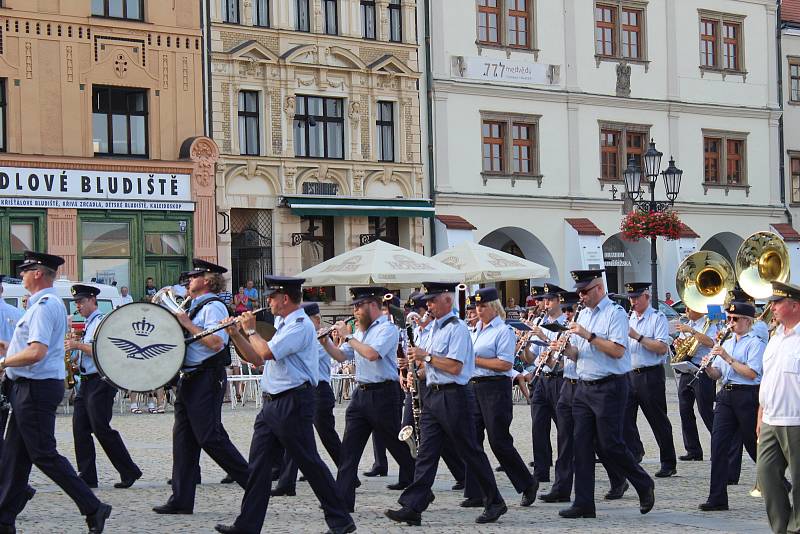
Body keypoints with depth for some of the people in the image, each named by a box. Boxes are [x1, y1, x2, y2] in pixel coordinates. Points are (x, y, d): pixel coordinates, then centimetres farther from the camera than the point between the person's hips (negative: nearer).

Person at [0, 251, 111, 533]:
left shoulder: (44, 306, -17)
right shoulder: (52, 304, 16)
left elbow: (36, 352, -27)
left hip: (36, 389, -10)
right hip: (31, 388, 10)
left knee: (44, 455, -6)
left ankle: (93, 509, -4)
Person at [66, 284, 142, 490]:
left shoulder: (101, 322, -10)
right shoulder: (88, 324, 18)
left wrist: (79, 345, -18)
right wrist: (75, 346, 9)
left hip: (101, 382, -10)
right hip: (87, 381, 10)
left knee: (101, 429, -10)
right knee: (80, 427, 5)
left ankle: (129, 472, -2)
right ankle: (87, 476, 8)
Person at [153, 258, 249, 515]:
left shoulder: (213, 307, -12)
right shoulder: (195, 307, 18)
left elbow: (216, 342, -24)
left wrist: (188, 324, -19)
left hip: (207, 379, -10)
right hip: (190, 379, 10)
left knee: (210, 437, -10)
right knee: (183, 437, 8)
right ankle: (181, 499, 11)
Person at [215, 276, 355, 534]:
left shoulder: (300, 325, -14)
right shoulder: (284, 325, 19)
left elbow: (266, 352, -23)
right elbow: (257, 358, 21)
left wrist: (251, 330, -7)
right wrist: (236, 334, 11)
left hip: (294, 404, -10)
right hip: (272, 403, 10)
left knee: (309, 464, -4)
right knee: (259, 465, 6)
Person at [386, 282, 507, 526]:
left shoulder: (457, 329, -12)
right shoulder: (435, 328, 17)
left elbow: (454, 367, -20)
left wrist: (426, 356, -15)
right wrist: (419, 359, 7)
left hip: (452, 396, -8)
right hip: (433, 395, 8)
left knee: (470, 452, 1)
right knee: (426, 453, 2)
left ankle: (494, 503, 14)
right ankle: (413, 508, -2)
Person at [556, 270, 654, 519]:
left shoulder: (615, 313, -8)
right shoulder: (583, 314, 17)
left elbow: (618, 350, -19)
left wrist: (588, 335, -21)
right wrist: (566, 348, -2)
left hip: (609, 388, -8)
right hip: (584, 387, 8)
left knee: (609, 445, -5)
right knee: (582, 445, 3)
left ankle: (644, 485, 17)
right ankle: (583, 503, 5)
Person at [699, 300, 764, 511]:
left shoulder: (755, 343, -5)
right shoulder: (726, 344, 17)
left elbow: (751, 373, -17)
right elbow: (716, 375, 16)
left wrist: (728, 358, -16)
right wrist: (708, 367, -5)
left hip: (747, 396, -6)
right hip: (726, 395, 6)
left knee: (754, 445, 4)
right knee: (718, 444, -4)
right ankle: (717, 498, -5)